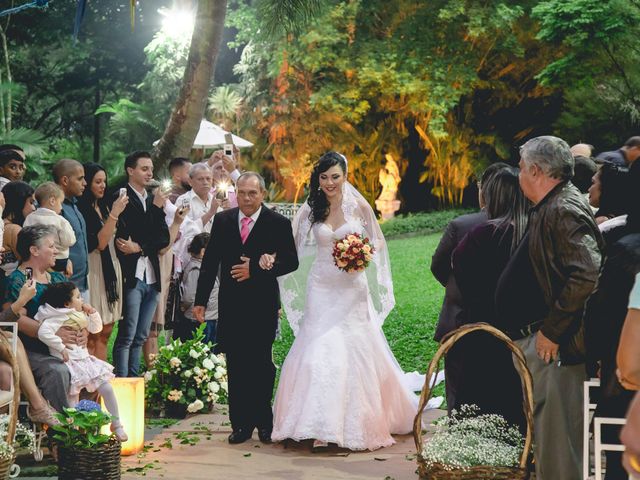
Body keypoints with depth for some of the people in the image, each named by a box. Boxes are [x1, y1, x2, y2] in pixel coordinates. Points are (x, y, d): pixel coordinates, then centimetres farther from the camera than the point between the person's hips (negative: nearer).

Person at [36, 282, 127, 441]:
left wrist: (93, 313, 8)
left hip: (85, 359, 8)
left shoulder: (80, 315, 16)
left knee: (107, 388, -1)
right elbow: (43, 332, -27)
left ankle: (116, 425, 9)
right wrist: (61, 347, -23)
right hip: (69, 362, -8)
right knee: (73, 398, -15)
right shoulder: (59, 316, -12)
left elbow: (96, 328, 24)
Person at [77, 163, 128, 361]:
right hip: (94, 270, -8)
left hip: (111, 269, 8)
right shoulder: (82, 209, -11)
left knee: (105, 333, 9)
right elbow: (99, 243, -17)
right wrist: (114, 214, -20)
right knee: (92, 335, -6)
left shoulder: (104, 206, 13)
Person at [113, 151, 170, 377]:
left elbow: (164, 238, 9)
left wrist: (140, 247, -7)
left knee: (141, 336, 10)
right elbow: (133, 234, -14)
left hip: (152, 277, 7)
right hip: (132, 275, -7)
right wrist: (156, 208, -14)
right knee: (127, 336, -7)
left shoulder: (153, 200, 16)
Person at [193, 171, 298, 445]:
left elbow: (291, 261, -5)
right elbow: (209, 262, 7)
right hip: (230, 305, 3)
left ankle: (264, 422, 16)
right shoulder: (222, 221, 6)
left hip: (263, 306, -2)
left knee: (261, 365, 3)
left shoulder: (278, 224, -3)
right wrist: (201, 300, 3)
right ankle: (241, 423, 13)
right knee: (236, 366, 5)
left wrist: (256, 269, -14)